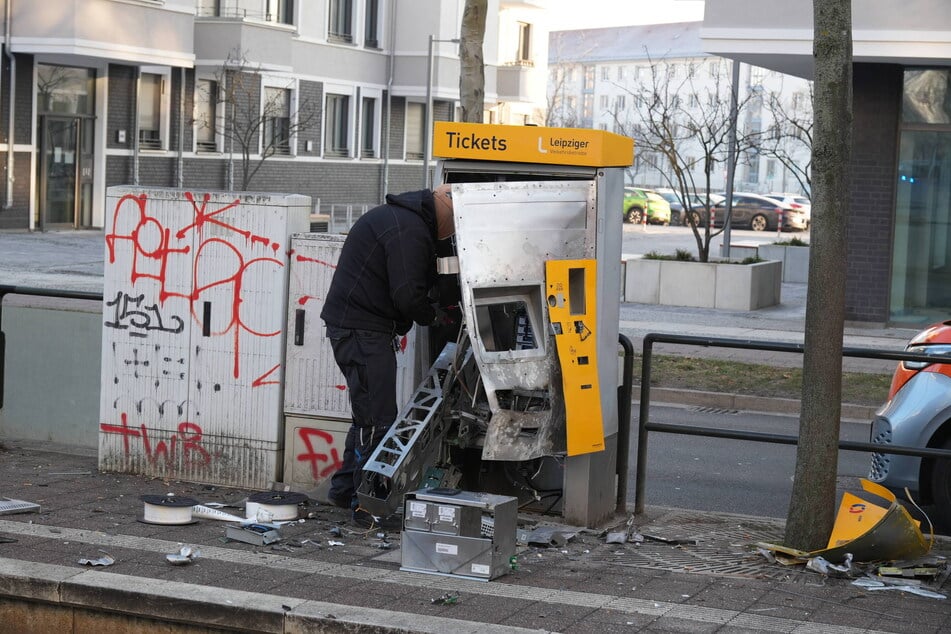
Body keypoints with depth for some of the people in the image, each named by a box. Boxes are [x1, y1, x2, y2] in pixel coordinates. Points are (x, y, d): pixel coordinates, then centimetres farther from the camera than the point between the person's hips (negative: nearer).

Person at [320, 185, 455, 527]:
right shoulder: (408, 230, -19)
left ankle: (345, 488, 28)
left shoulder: (399, 216, 17)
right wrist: (433, 315, -3)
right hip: (361, 329, -11)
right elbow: (407, 295, -22)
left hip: (354, 326, 11)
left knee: (370, 413, 19)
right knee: (377, 418, -7)